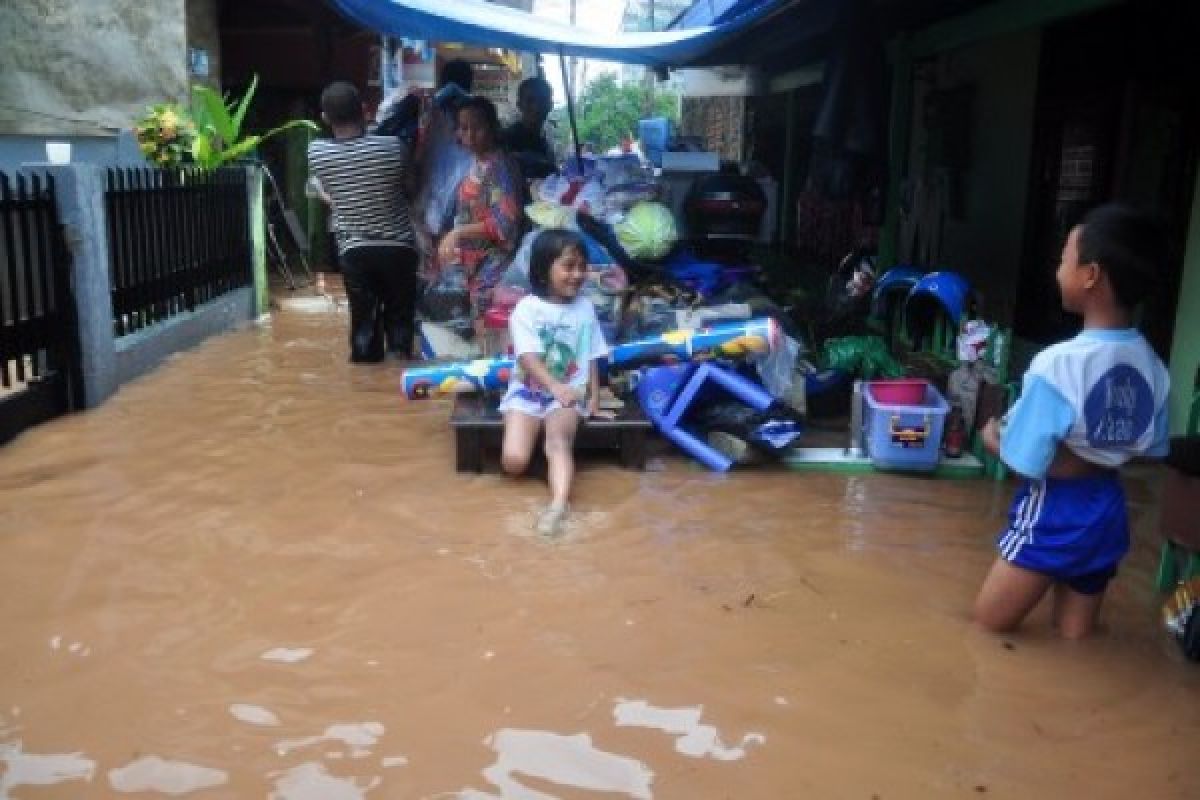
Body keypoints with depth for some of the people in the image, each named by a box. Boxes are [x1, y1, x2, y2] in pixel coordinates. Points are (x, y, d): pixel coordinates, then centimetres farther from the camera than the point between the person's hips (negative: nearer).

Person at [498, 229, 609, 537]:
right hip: (529, 390, -1)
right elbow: (528, 358, -16)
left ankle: (558, 504, -48)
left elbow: (591, 357, 12)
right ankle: (561, 462, 9)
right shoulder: (527, 308, -5)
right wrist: (555, 386, -31)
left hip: (569, 393, 1)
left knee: (558, 437, -32)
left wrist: (594, 395, 1)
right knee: (514, 461, -19)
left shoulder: (585, 308, 8)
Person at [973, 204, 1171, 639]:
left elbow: (1024, 462, -20)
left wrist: (992, 437, -1)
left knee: (988, 622, 12)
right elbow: (1150, 449, 7)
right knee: (1076, 638, 19)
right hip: (1108, 513, 6)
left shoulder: (1057, 363, -25)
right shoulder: (1153, 367, -4)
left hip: (1054, 515, -6)